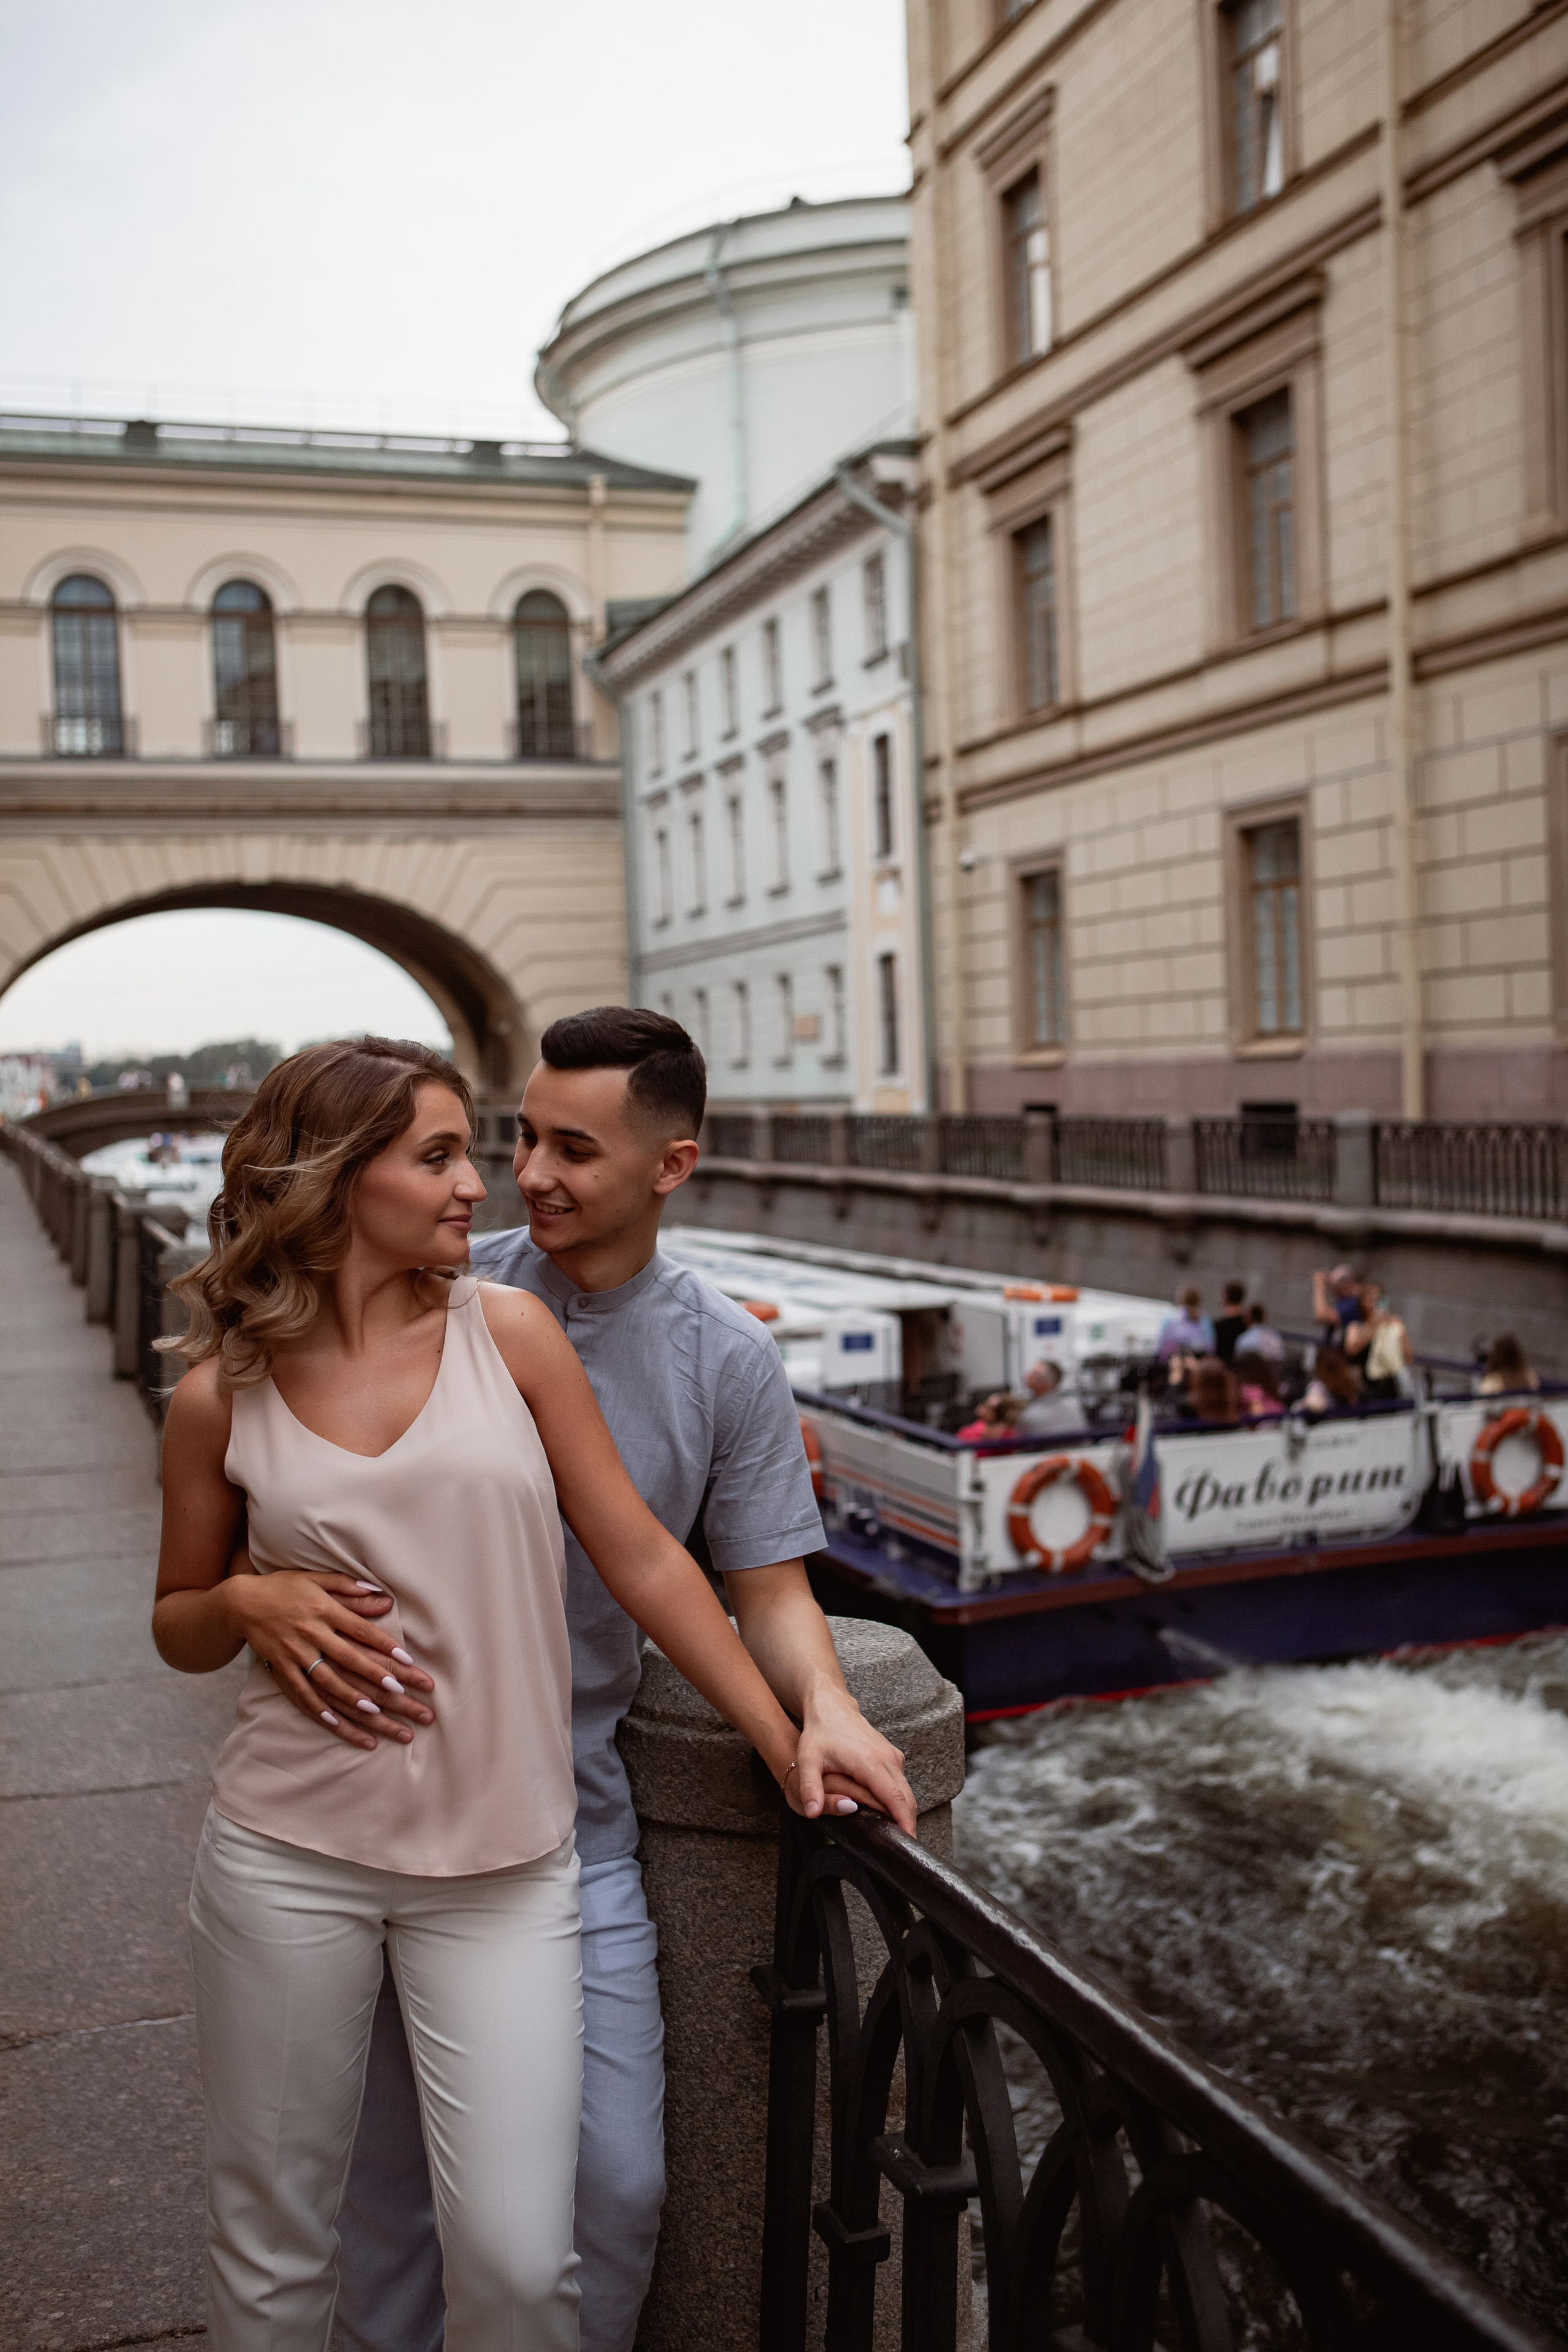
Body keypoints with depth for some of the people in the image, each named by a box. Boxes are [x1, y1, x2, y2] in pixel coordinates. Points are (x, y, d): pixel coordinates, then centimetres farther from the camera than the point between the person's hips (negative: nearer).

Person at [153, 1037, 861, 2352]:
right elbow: (180, 1627, 14)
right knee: (271, 2239, 14)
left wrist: (788, 1743, 1)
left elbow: (639, 1557, 2)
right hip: (288, 1853, 1)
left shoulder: (508, 1332, -1)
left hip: (502, 1864, 0)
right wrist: (247, 1603, -9)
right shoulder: (222, 1395, 0)